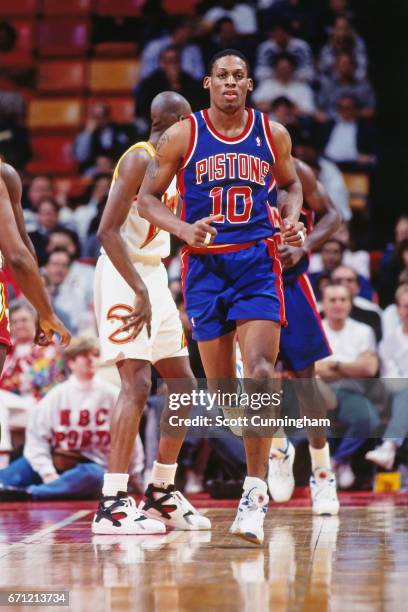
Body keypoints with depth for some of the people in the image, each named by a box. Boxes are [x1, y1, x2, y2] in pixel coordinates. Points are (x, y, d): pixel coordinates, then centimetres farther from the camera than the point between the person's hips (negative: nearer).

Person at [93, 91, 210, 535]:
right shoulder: (140, 159, -13)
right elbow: (108, 230, -22)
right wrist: (139, 292, -27)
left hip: (153, 277, 10)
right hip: (124, 279, -10)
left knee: (183, 386, 11)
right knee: (136, 384, -18)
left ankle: (161, 494, 19)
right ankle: (111, 505, -20)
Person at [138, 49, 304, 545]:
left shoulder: (273, 134, 3)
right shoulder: (182, 136, -2)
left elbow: (290, 184, 21)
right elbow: (147, 198, 2)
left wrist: (292, 221, 0)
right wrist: (184, 229, -16)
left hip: (258, 264, -1)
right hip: (205, 266, 1)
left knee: (260, 374, -18)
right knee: (220, 387, 6)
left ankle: (255, 494, -17)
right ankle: (270, 442, 38)